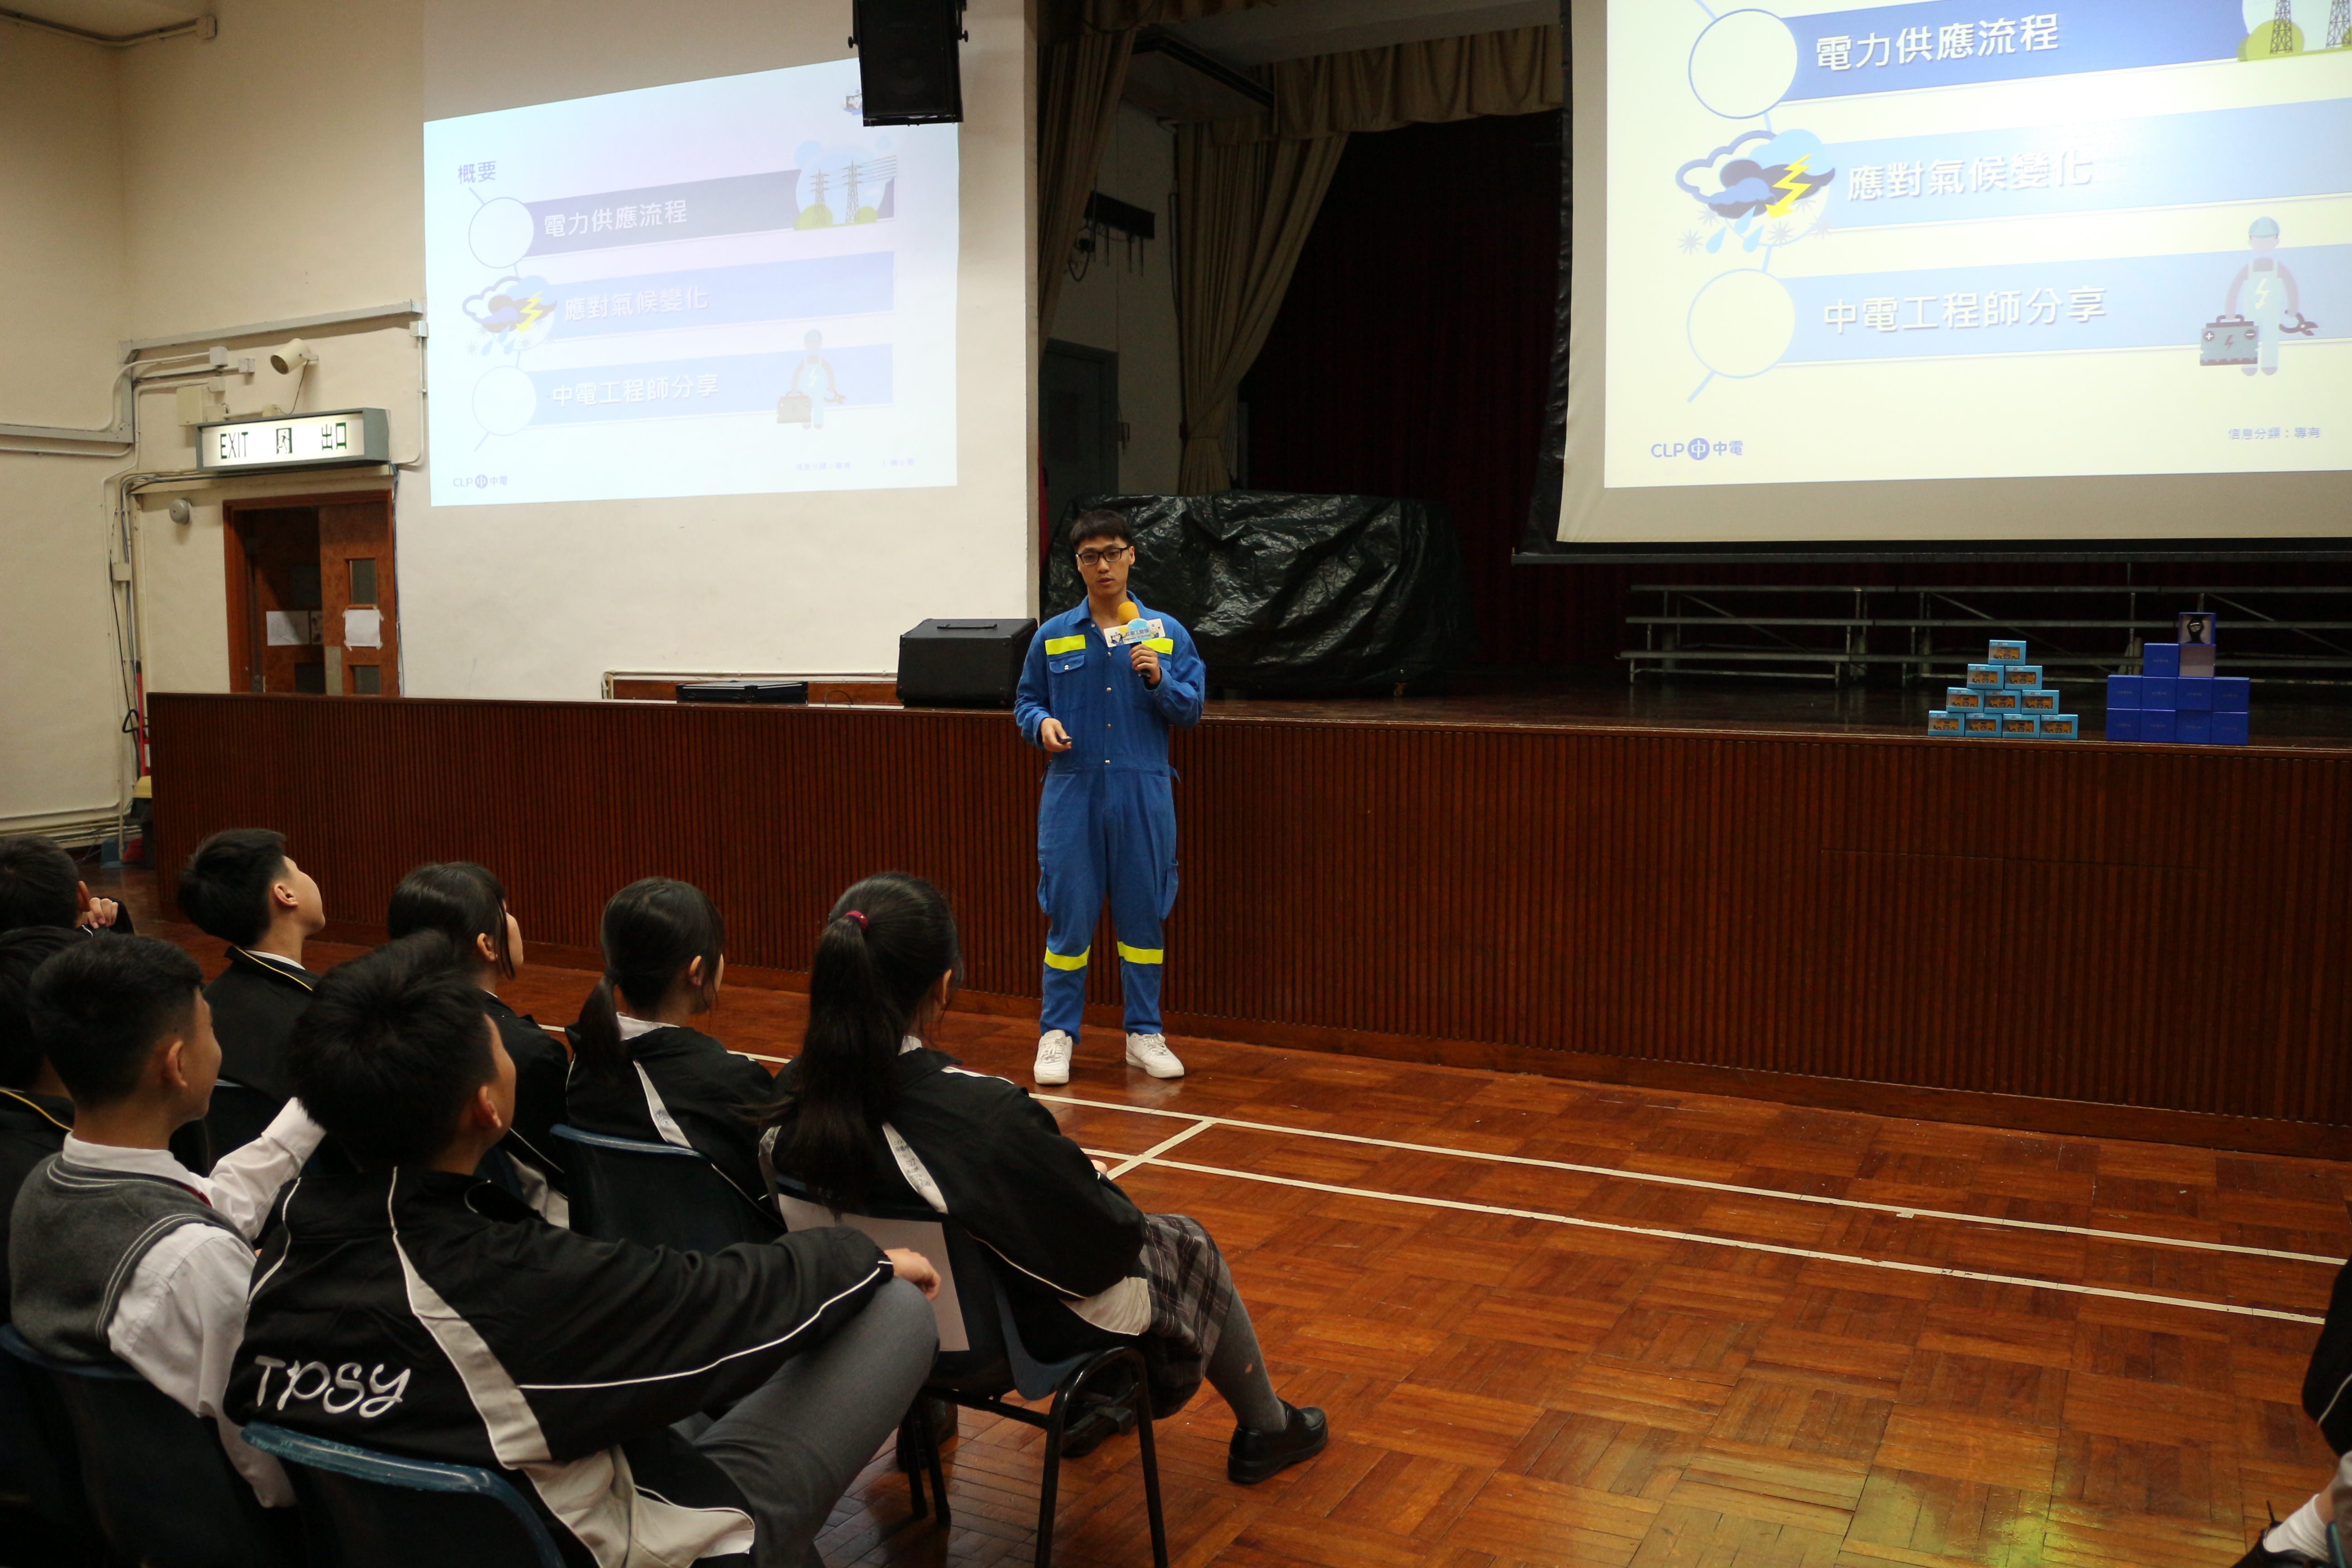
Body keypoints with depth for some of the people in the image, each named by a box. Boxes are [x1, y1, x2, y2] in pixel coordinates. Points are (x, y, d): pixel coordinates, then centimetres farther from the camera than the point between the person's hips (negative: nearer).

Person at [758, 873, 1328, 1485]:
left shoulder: (791, 1094, -18)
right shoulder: (987, 1115, -38)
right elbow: (1109, 1240, -25)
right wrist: (1093, 1175, -3)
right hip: (1019, 1332, -6)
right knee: (1187, 1245, 21)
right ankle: (1266, 1428, 43)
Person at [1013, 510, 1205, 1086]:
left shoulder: (1166, 633, 5)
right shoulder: (1052, 636, 6)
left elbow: (1192, 708, 5)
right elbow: (1026, 702, 12)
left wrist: (1159, 681, -13)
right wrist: (1042, 724, -9)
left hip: (1143, 795, 1)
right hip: (1072, 794, 0)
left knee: (1142, 914, 8)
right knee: (1069, 916, 2)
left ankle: (1145, 1034, 20)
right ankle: (1057, 1034, 14)